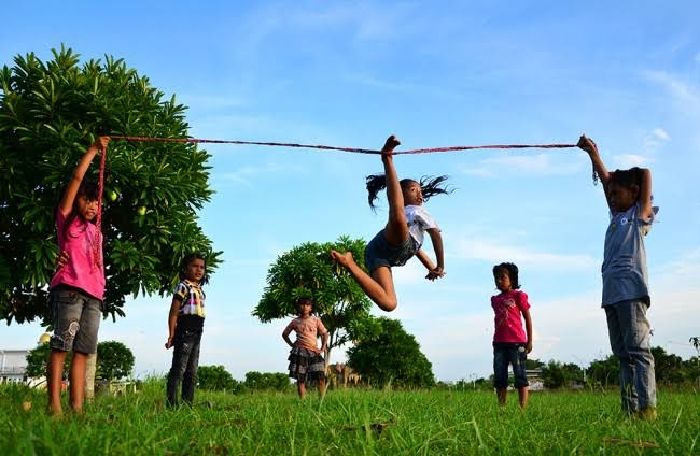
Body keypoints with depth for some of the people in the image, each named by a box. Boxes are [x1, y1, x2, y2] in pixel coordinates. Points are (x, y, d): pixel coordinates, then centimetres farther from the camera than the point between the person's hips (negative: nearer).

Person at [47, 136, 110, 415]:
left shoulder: (96, 232, 26)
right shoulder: (67, 220, 9)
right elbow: (77, 178, 4)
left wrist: (100, 290, 7)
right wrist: (93, 150, 9)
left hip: (93, 295, 6)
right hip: (69, 289, -6)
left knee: (82, 351, -1)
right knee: (61, 347, -11)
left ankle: (77, 408, -5)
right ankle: (54, 406, -14)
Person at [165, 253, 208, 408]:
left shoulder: (200, 290, 18)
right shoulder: (183, 287, -6)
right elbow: (174, 312, -10)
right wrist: (171, 334, -15)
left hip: (196, 333, 8)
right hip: (185, 331, -8)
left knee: (192, 372, 10)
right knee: (178, 369, -9)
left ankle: (188, 404, 16)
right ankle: (172, 404, -9)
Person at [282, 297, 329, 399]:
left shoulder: (316, 320, 7)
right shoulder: (295, 321, 6)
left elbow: (325, 334, 13)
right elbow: (284, 334, 19)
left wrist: (323, 348, 3)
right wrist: (292, 345, 8)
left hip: (314, 352, 1)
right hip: (300, 351, 0)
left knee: (321, 378, -10)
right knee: (300, 379, -3)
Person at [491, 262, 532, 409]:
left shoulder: (518, 295, 1)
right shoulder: (495, 299, 15)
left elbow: (527, 318, 2)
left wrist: (529, 340, -1)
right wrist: (495, 340, 15)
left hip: (516, 341, -5)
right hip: (499, 342, 5)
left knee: (520, 376, -3)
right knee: (499, 377, 4)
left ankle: (523, 408, -4)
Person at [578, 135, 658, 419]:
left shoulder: (640, 215, 9)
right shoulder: (616, 217, 26)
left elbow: (646, 174, 8)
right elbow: (605, 180, 27)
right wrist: (593, 154, 27)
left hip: (630, 290, -7)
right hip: (610, 293, 7)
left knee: (637, 349, -14)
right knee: (623, 354, 2)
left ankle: (647, 407, -18)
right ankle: (629, 409, -1)